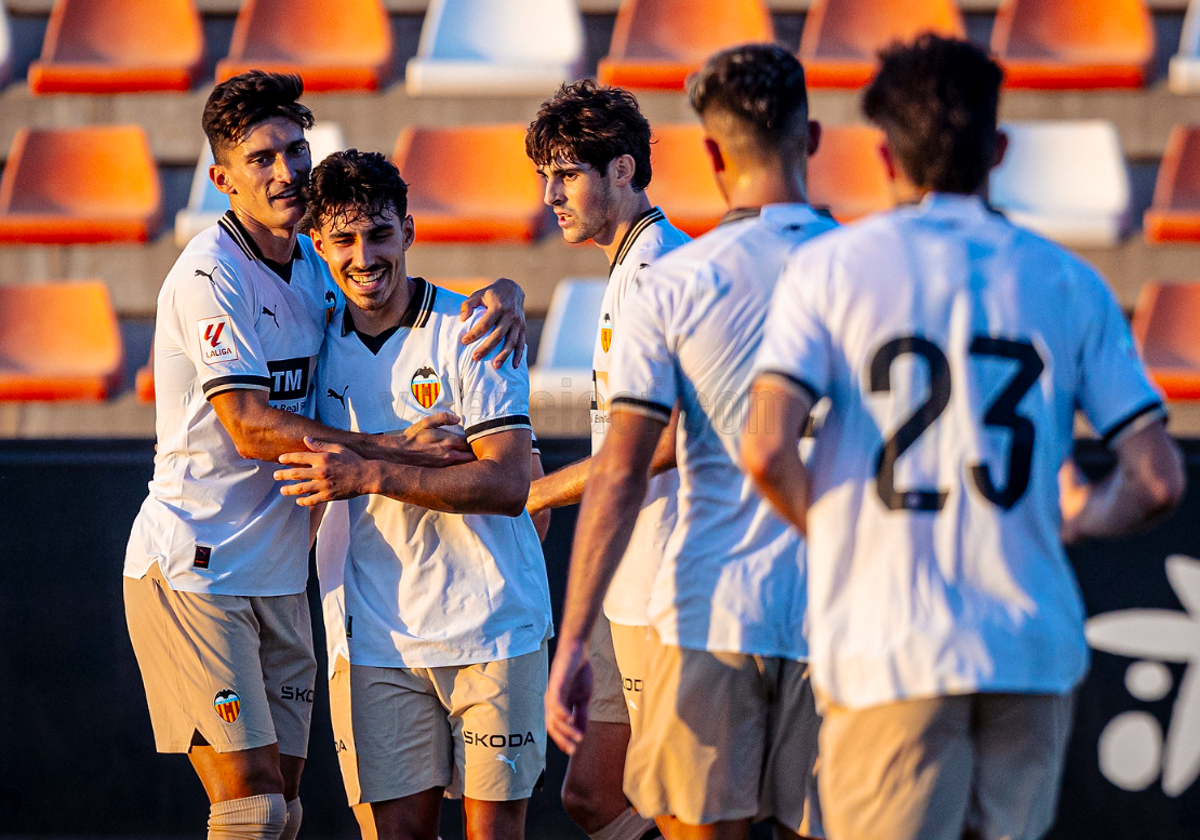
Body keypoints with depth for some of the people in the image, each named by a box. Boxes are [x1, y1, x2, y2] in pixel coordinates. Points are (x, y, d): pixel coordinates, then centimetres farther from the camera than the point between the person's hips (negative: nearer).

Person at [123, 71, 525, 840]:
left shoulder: (313, 266, 10)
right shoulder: (211, 273, -13)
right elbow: (251, 428, -20)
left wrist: (500, 295, 0)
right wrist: (393, 450, -21)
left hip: (277, 576, 8)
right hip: (194, 570, -8)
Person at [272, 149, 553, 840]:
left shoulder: (472, 334, -8)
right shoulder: (325, 341, 7)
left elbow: (507, 484, -18)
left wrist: (370, 476, -22)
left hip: (490, 624, -4)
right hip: (382, 638, 4)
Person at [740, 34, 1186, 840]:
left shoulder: (831, 267, 0)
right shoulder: (1070, 283, 6)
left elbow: (767, 451, -12)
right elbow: (1158, 480, 1)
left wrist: (823, 527, 9)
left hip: (887, 647, -3)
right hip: (1034, 649, 3)